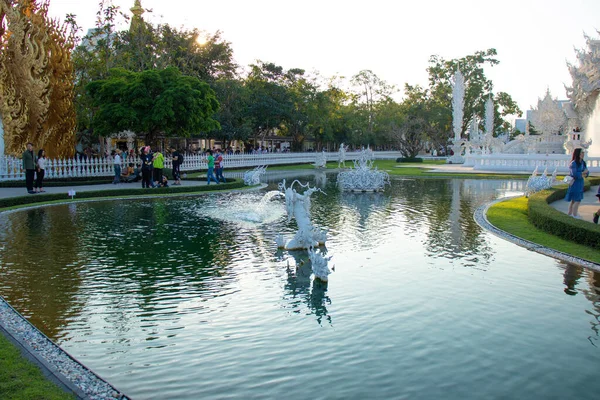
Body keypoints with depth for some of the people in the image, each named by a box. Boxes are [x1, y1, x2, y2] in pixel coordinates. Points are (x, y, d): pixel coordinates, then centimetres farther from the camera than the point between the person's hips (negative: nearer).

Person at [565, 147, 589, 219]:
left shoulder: (583, 163, 8)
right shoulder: (573, 163, -16)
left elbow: (587, 173, 5)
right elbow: (575, 174, -23)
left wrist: (582, 174, -16)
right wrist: (583, 173, -10)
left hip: (580, 183, 8)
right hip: (575, 184, -8)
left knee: (574, 200, 14)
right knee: (577, 200, -4)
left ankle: (570, 213, 23)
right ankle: (574, 214, 8)